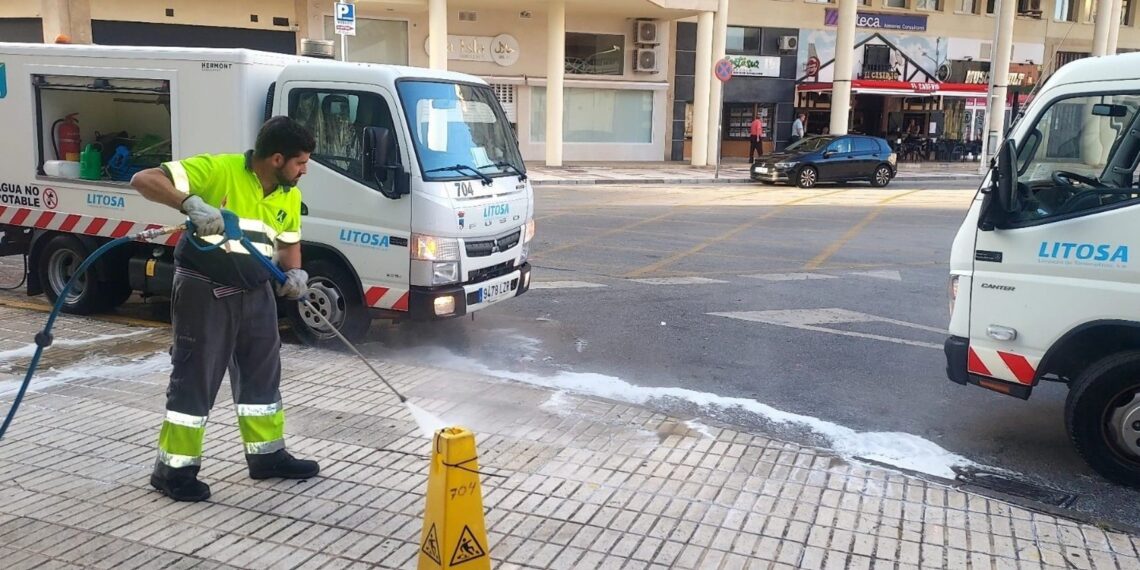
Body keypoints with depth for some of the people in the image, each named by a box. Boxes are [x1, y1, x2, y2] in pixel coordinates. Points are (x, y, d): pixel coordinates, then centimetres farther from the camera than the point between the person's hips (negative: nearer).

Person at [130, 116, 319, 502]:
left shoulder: (290, 195, 4)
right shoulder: (217, 170, -18)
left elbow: (289, 243, 18)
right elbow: (143, 180, -21)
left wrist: (295, 274, -3)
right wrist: (191, 203, -37)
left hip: (255, 293, 7)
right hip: (205, 290, -7)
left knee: (262, 372, 14)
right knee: (195, 378, -1)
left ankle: (267, 455, 28)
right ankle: (174, 468, 12)